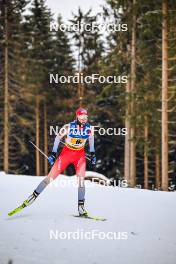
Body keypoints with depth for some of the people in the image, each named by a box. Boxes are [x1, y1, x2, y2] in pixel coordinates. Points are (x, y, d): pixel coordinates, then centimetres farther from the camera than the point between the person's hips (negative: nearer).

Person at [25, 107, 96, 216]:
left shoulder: (89, 128, -10)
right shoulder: (68, 127, -20)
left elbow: (91, 140, 12)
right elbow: (58, 138, -6)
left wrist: (93, 154, 15)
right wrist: (53, 154, -5)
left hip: (80, 155, 2)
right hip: (66, 153, -2)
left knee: (81, 180, -11)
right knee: (51, 177, -3)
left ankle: (81, 206, -3)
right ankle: (34, 195, 10)